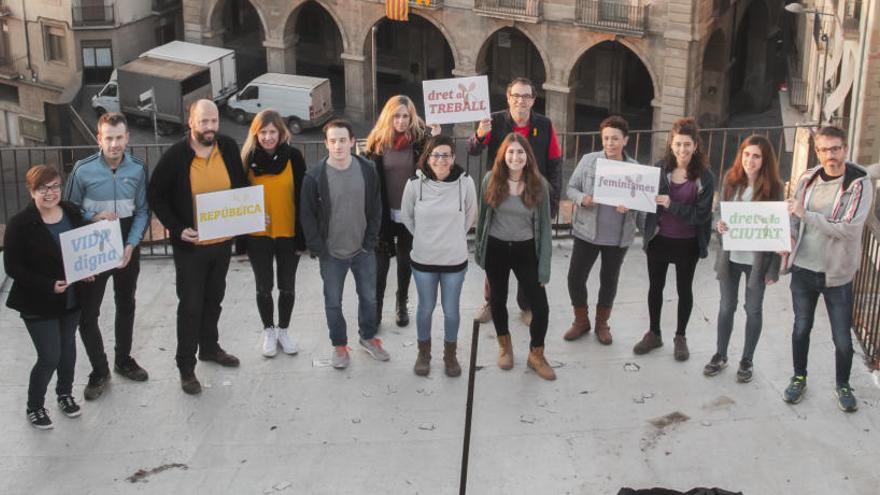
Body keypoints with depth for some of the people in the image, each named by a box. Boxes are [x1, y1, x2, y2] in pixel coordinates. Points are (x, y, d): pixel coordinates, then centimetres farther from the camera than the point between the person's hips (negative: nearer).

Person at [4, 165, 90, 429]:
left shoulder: (72, 213, -3)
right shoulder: (20, 224, -18)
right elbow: (13, 267, -16)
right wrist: (48, 286, -24)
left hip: (72, 298, 5)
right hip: (39, 303, -5)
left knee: (68, 348, 20)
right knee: (49, 357, -2)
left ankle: (65, 394, 43)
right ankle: (34, 407, 20)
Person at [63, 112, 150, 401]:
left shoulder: (138, 169, -9)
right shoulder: (83, 170, -14)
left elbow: (142, 211, -2)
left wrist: (131, 244, -13)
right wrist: (93, 217, -22)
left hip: (128, 247, 2)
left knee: (126, 306, 18)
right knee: (87, 312, -2)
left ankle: (123, 360, 38)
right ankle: (99, 371, 15)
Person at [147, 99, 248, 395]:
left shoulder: (229, 148, -3)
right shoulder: (176, 156, -14)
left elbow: (241, 186, 10)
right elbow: (156, 196, -7)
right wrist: (177, 229, -16)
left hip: (223, 241, 4)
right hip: (190, 245, -4)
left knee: (213, 299, 20)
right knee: (190, 306, 2)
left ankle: (210, 347, 40)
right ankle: (186, 366, 13)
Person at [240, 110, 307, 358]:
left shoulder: (293, 157, -7)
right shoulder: (248, 158, -4)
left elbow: (302, 199, -5)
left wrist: (302, 236, -9)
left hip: (288, 233, 0)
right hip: (258, 235, 1)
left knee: (287, 286, 12)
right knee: (263, 287, 11)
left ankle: (284, 329, 31)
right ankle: (269, 330, 30)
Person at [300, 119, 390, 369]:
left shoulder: (367, 170, -7)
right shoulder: (315, 176, -13)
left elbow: (375, 208, 1)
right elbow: (307, 215, -7)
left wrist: (371, 240, -4)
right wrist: (317, 249, -10)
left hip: (363, 250, 2)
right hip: (331, 253, -2)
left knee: (369, 297, 16)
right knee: (333, 302, 10)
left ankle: (368, 337, 38)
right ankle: (339, 345, 30)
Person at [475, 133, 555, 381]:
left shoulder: (539, 184, -9)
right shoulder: (491, 180, -8)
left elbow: (544, 226, -5)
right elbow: (483, 218, 3)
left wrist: (544, 266, -7)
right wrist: (479, 251, 8)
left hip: (525, 250, -1)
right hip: (496, 249, 1)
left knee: (541, 306, -5)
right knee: (498, 299, 18)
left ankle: (536, 355, 19)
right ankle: (504, 346, 42)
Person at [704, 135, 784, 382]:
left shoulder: (773, 187, -10)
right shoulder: (731, 180, -1)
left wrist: (774, 268, -10)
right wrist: (719, 224, -16)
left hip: (757, 259, -3)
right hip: (730, 256, 3)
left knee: (753, 309, 9)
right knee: (726, 306, 13)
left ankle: (747, 361, 24)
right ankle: (720, 355, 28)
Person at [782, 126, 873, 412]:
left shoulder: (859, 184, -13)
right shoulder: (807, 179, 1)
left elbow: (849, 229, -22)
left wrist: (806, 214, -24)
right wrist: (788, 237, -10)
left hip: (837, 273, -3)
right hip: (803, 269, 3)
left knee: (842, 337, 6)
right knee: (801, 328, 15)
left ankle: (843, 385, 29)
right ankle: (799, 378, 35)